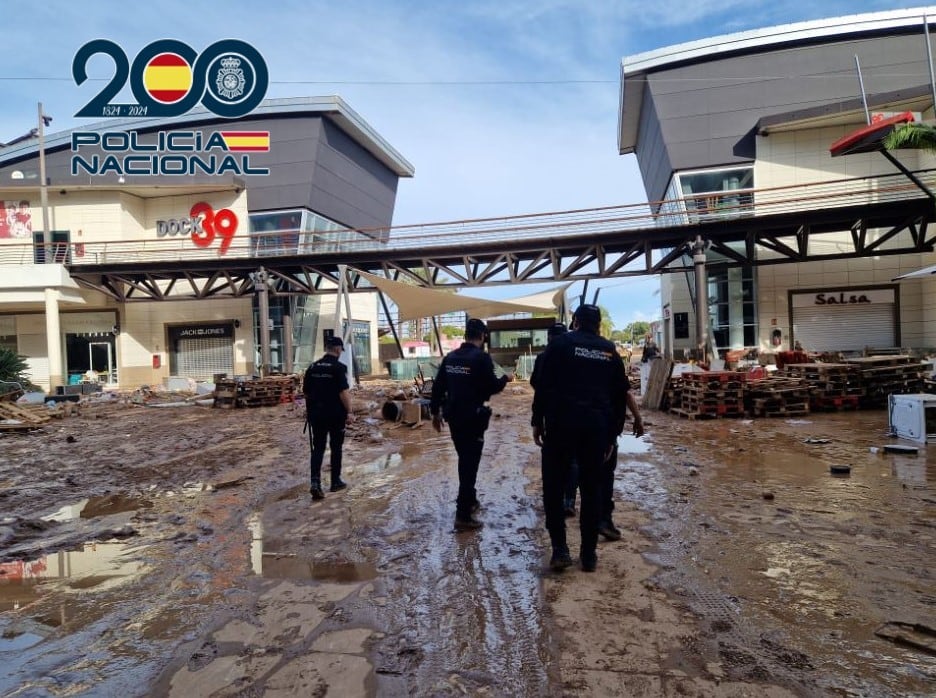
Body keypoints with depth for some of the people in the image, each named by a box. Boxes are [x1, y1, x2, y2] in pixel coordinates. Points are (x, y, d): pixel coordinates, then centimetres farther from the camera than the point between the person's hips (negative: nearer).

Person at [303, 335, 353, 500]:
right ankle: (335, 482, 19)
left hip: (316, 414, 4)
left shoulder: (312, 367, 6)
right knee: (336, 448, 10)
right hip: (336, 414, -4)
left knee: (318, 448, 7)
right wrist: (349, 411, -10)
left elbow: (306, 392, 12)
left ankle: (315, 482, -8)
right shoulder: (339, 367, -12)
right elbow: (343, 392, -19)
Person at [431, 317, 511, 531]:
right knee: (470, 463, -2)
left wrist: (435, 412, 18)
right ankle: (463, 516, -2)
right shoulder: (482, 357, -14)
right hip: (472, 418, -7)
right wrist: (505, 379, 7)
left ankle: (469, 501, 36)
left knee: (464, 460, 22)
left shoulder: (450, 357, 7)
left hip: (453, 416, 7)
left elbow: (438, 386, 9)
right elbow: (492, 387, -13)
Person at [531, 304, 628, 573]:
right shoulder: (610, 351, 13)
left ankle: (560, 548, 2)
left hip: (561, 423, -3)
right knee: (592, 489, 11)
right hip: (596, 427, 3)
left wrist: (538, 421, 3)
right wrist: (613, 434, 20)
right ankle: (589, 553, 15)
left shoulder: (560, 343, 2)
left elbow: (543, 385, -4)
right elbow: (620, 395, 15)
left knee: (553, 486, 7)